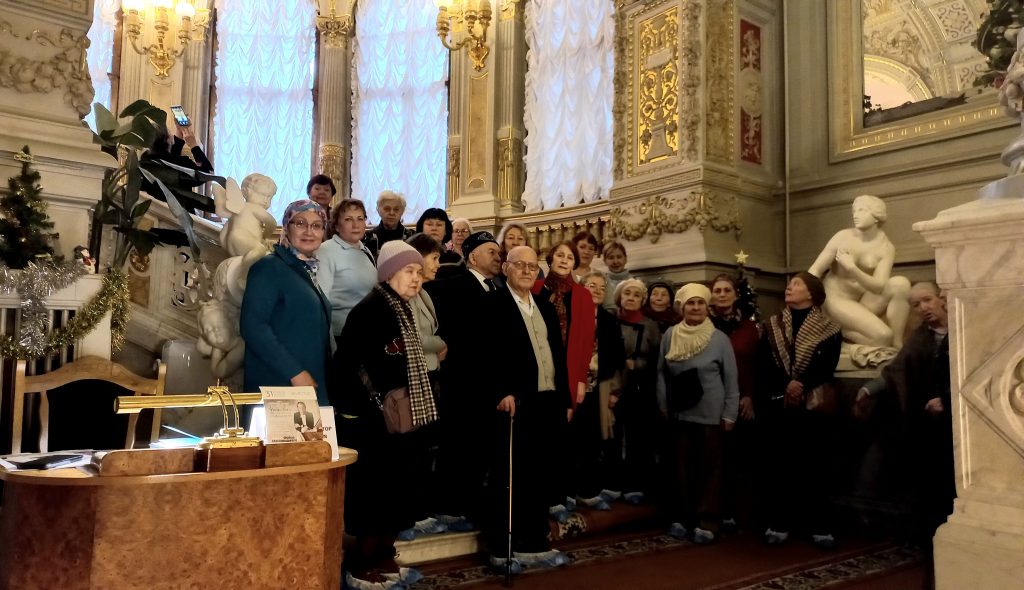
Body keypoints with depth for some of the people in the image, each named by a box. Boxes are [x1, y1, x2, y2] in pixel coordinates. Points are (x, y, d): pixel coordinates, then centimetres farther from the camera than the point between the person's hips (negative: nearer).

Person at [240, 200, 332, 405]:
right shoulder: (270, 267, -9)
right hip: (278, 387, -8)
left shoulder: (306, 271, 15)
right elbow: (252, 326, -20)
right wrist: (294, 372, -21)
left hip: (311, 388, 8)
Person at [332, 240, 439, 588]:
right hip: (371, 419, -9)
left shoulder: (404, 310, 12)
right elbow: (346, 363, -21)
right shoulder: (370, 308, -15)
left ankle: (383, 557, 28)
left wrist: (412, 411, 11)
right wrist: (370, 408, -20)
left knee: (396, 490, 14)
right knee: (376, 491, -1)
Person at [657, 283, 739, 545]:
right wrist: (663, 405, 5)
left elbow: (731, 379, -2)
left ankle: (706, 520, 11)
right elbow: (661, 373, 8)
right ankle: (682, 517, 20)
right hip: (679, 414, 3)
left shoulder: (720, 339, -6)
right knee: (681, 466, 9)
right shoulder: (669, 336, 1)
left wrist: (730, 413, -3)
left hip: (710, 415, -2)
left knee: (709, 467, 4)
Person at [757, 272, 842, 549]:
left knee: (815, 465, 1)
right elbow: (763, 365, 2)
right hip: (776, 406, 2)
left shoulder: (829, 329, 4)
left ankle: (819, 526, 10)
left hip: (813, 406, -2)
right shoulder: (771, 326, 11)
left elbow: (826, 366, -7)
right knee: (777, 464, 3)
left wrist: (801, 385, -19)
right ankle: (778, 523, 11)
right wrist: (785, 388, -12)